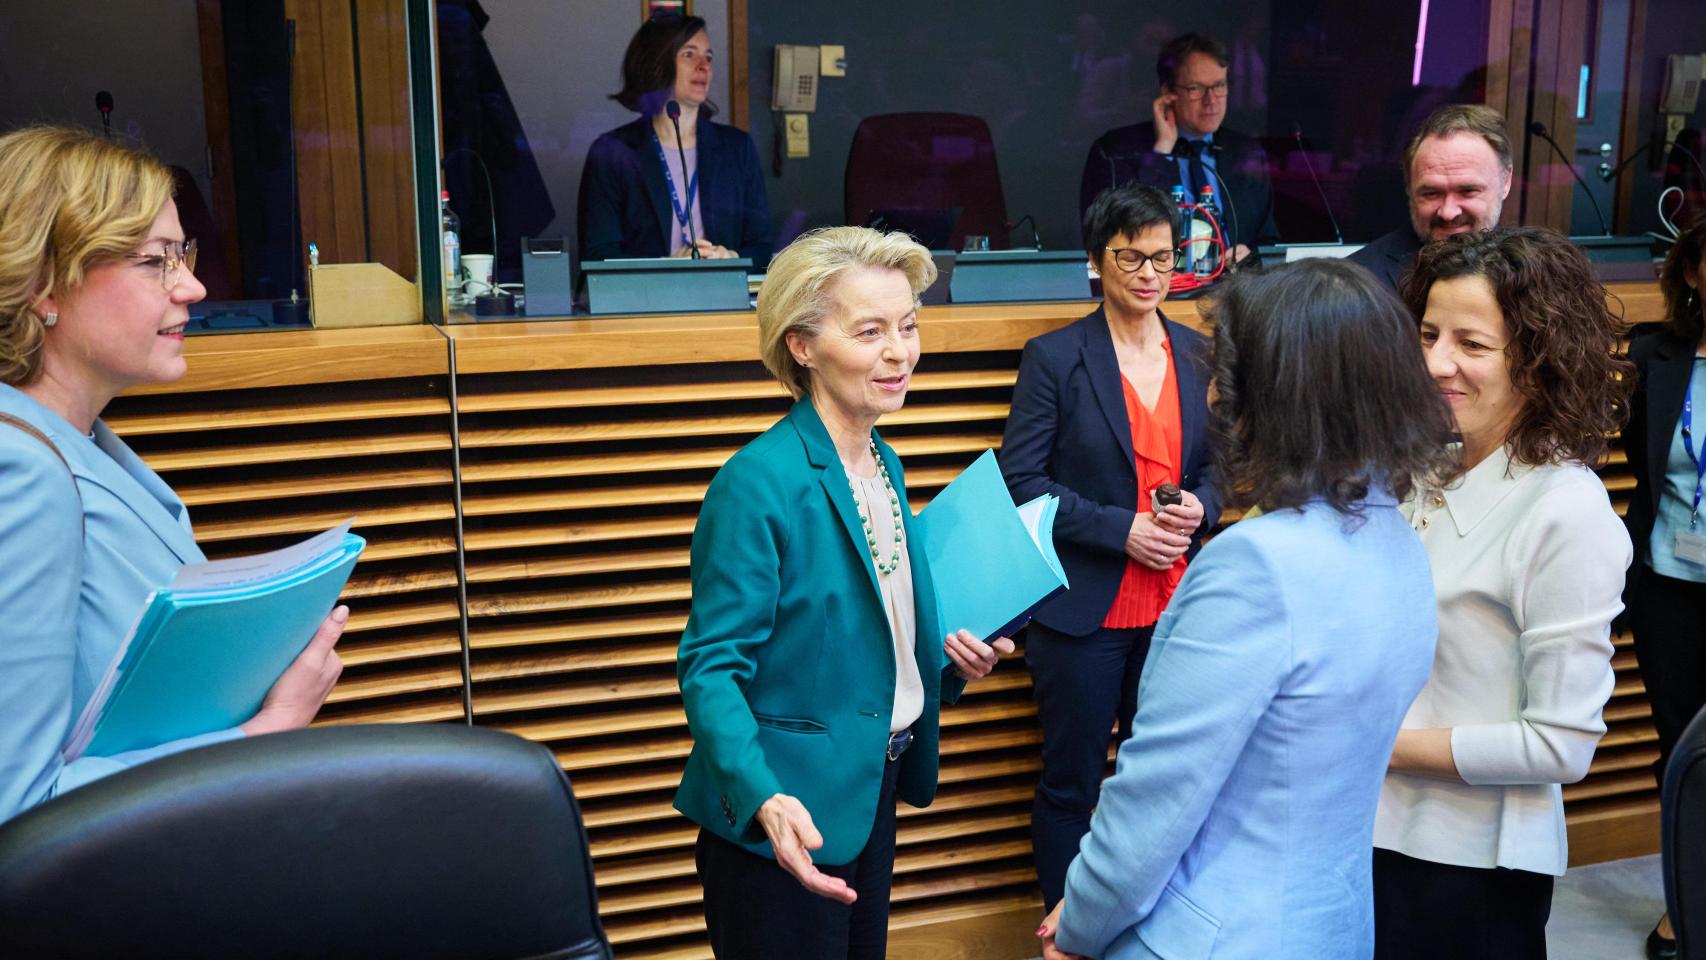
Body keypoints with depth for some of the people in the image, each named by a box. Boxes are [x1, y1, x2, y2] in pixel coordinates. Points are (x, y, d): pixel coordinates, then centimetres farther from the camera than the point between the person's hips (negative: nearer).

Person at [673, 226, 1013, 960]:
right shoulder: (759, 482, -21)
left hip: (874, 794, 8)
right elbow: (712, 667, -22)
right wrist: (764, 799, -35)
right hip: (786, 819, -8)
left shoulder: (885, 465, 5)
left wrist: (950, 657, 0)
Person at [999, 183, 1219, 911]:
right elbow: (1021, 480, -10)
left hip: (1175, 604, 4)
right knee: (1071, 783, 8)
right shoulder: (1054, 358, -6)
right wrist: (1121, 529, -17)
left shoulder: (1200, 354, 8)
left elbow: (1221, 463, 15)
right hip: (1081, 608, -4)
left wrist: (1200, 507, -8)